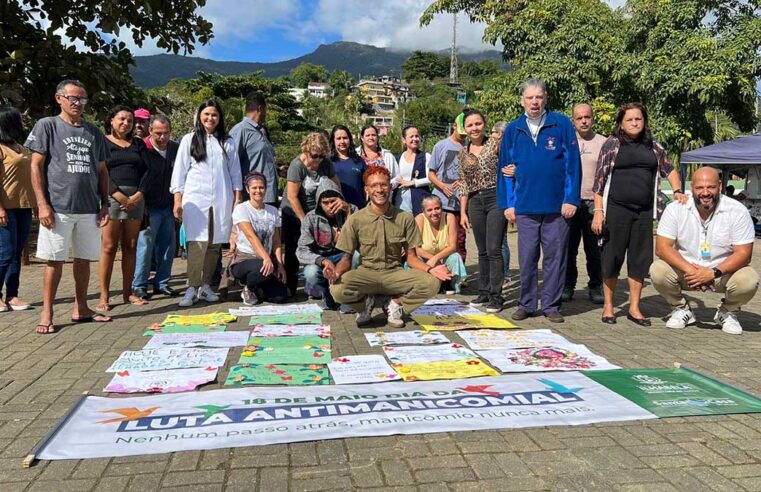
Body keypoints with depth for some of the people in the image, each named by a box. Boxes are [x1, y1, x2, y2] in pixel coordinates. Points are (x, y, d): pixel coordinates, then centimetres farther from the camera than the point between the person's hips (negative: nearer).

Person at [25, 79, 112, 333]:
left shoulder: (94, 132, 14)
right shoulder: (47, 126, 2)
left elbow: (102, 171, 17)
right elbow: (36, 166, -2)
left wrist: (105, 204, 9)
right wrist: (42, 204, -9)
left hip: (89, 208, 4)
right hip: (58, 208, -4)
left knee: (84, 258, 9)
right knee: (55, 260, 0)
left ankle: (80, 308, 21)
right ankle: (47, 314, 10)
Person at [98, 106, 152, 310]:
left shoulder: (138, 144, 18)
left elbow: (147, 171, 9)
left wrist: (138, 195, -6)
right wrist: (119, 195, -14)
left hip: (136, 198, 4)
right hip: (111, 196, -4)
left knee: (131, 246, 5)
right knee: (109, 247, -5)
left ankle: (127, 291, 11)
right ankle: (104, 295, -2)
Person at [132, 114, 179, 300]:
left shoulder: (176, 148, 4)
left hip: (168, 207, 5)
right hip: (149, 208, -5)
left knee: (167, 247, 8)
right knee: (145, 246, -2)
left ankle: (162, 283, 20)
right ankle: (139, 285, 10)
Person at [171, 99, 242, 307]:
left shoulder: (227, 142, 13)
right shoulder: (189, 140, 9)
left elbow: (235, 173, 14)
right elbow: (179, 171, 6)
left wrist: (237, 198, 6)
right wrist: (178, 200, -1)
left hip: (221, 200, 2)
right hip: (195, 198, -2)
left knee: (215, 244, 3)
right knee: (197, 242, -11)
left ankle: (206, 286, 13)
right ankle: (192, 288, -8)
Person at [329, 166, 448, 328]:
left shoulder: (405, 218, -2)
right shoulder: (355, 220, -4)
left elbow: (411, 257, 2)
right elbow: (347, 257, 0)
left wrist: (430, 269, -19)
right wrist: (337, 272, -23)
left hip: (395, 274, 1)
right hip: (366, 274, -1)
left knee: (432, 283, -27)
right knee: (337, 289, -33)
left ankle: (396, 304, 1)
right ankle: (366, 303, 3)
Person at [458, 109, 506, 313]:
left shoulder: (495, 144, 0)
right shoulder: (463, 153, 13)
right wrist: (463, 212, 11)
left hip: (496, 198, -4)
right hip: (475, 202, 4)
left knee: (493, 249, -8)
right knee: (482, 251, 9)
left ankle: (496, 296, -2)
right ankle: (484, 292, 18)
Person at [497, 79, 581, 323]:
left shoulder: (562, 124, 1)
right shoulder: (513, 130, 8)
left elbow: (572, 163, -1)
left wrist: (571, 199, -8)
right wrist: (507, 203, 4)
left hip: (557, 206, -1)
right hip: (525, 206, 2)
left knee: (555, 257, 6)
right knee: (527, 258, 7)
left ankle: (551, 305, 17)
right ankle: (526, 304, 19)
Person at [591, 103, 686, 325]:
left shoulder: (654, 147, 13)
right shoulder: (612, 144, 1)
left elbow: (669, 169, 25)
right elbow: (599, 180, -2)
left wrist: (678, 191, 7)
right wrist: (598, 210, -10)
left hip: (644, 211, 4)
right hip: (617, 210, -4)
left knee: (640, 260, 7)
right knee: (612, 258, 2)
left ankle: (634, 308, 18)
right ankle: (608, 306, 15)